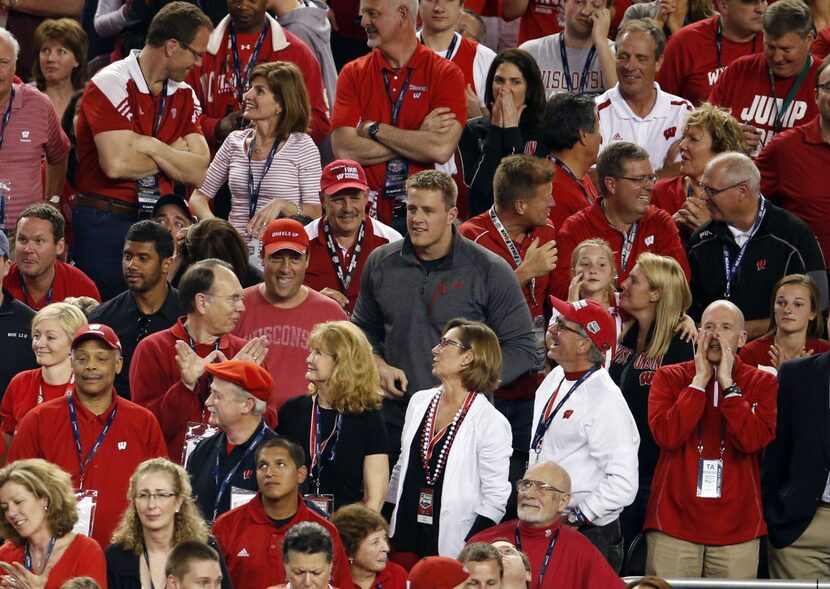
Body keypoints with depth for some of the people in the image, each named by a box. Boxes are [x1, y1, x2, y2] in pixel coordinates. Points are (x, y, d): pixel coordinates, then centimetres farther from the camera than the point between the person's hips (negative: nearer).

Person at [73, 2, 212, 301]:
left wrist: (152, 147, -14)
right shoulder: (112, 85, -10)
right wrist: (174, 155, -6)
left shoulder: (184, 94, 10)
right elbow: (117, 164, -22)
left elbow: (198, 172, 0)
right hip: (106, 220, -6)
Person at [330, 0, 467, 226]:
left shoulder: (446, 74, 1)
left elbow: (441, 150, -13)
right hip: (365, 213, 1)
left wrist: (374, 129, -7)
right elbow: (344, 150, -6)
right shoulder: (353, 73, 7)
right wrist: (418, 137, -9)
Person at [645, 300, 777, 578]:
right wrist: (700, 381, -8)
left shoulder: (762, 384, 6)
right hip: (674, 523, 0)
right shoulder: (668, 377, 7)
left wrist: (727, 383, -11)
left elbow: (753, 440, -11)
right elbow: (666, 435, -10)